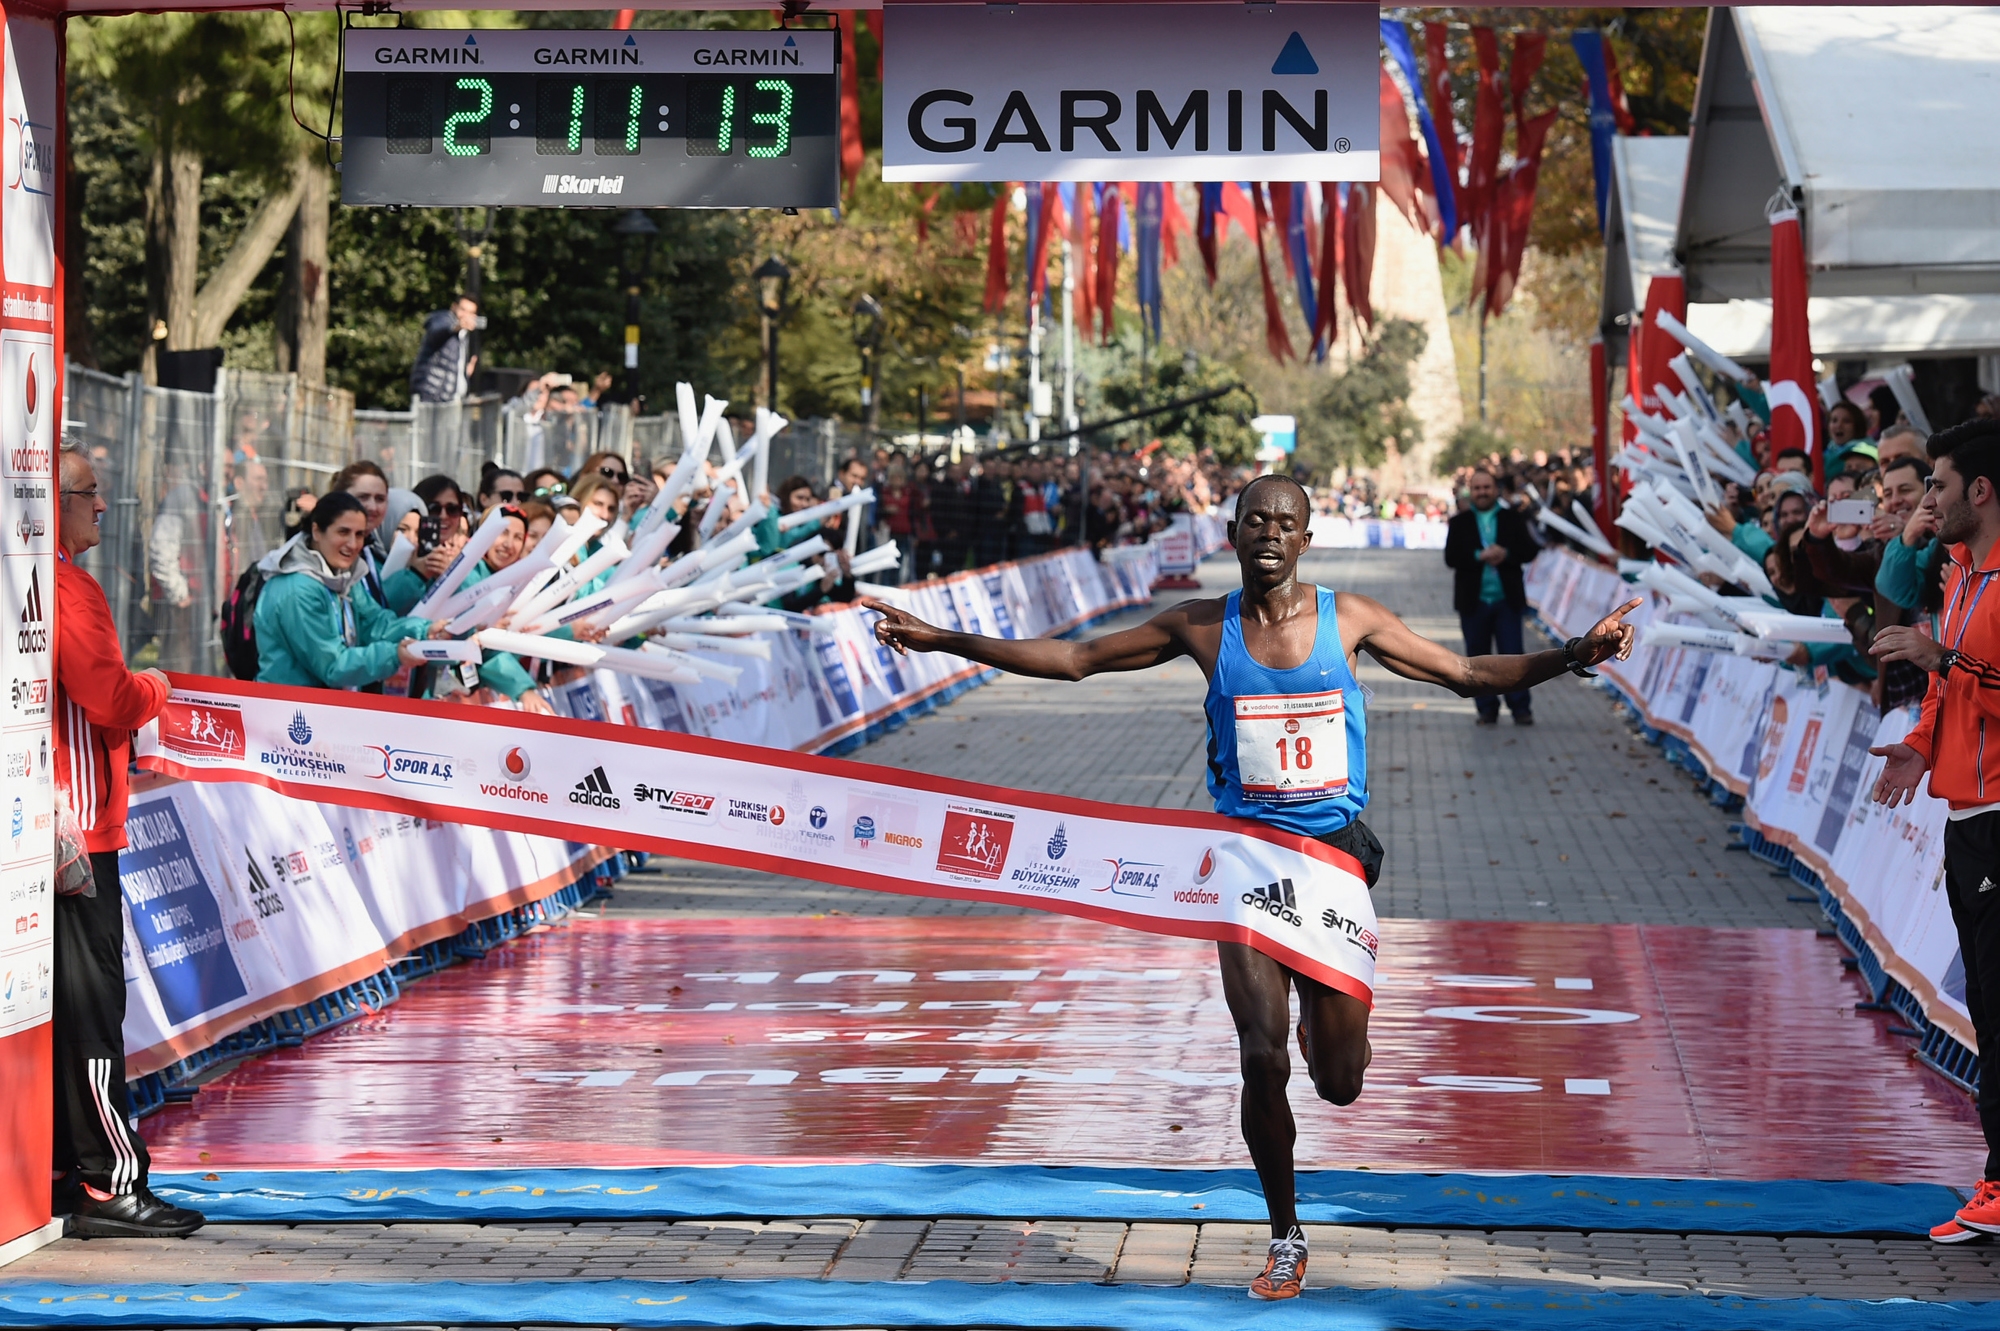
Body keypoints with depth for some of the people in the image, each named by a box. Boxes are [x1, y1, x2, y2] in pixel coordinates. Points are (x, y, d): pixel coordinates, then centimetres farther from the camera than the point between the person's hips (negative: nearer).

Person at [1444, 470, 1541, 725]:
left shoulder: (1513, 519, 6)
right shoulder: (1459, 522, 5)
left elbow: (1530, 550, -2)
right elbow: (1451, 557, -6)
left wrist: (1506, 554, -18)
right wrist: (1479, 556, -19)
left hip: (1507, 599, -1)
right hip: (1473, 600, 1)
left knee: (1513, 655, -3)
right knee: (1478, 657, 4)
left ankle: (1521, 708, 1)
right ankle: (1487, 710, 11)